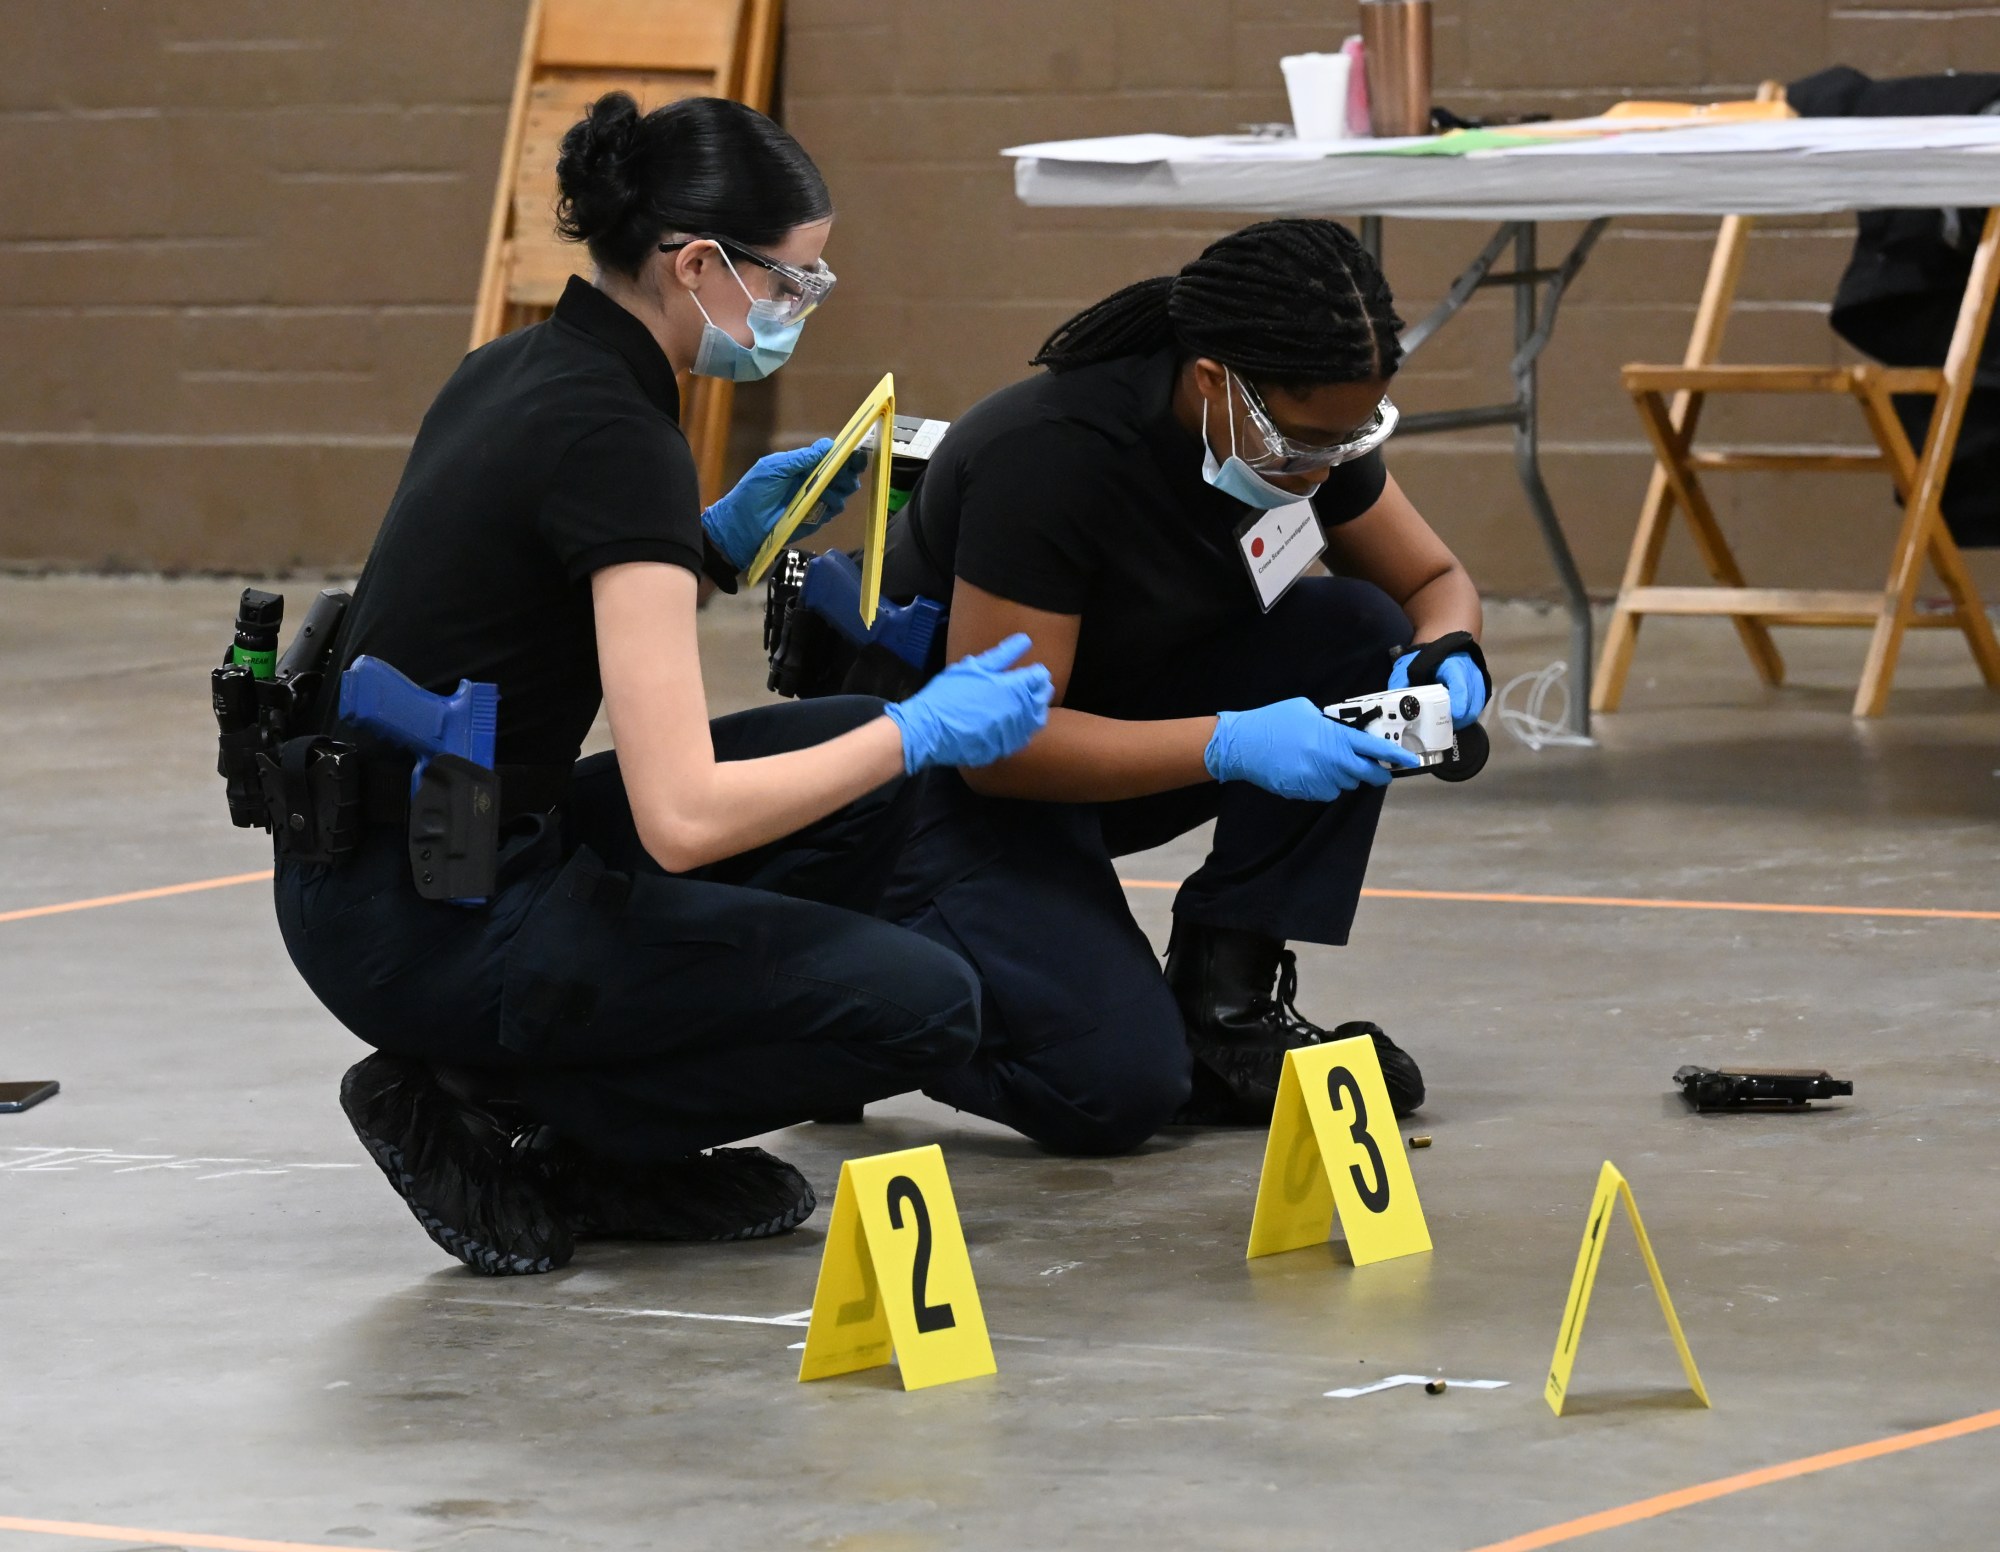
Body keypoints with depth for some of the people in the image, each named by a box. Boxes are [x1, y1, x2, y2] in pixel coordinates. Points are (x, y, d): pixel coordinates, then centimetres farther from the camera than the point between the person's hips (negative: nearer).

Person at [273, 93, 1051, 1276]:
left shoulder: (524, 371, 8)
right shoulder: (616, 436, -20)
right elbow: (684, 816, -25)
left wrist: (722, 540, 11)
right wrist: (926, 733, -14)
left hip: (380, 868, 9)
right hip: (433, 926, -9)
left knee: (867, 771, 14)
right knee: (924, 1010, -8)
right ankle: (492, 1120, -2)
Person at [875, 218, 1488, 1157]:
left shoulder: (1313, 424, -11)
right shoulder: (1052, 456, -32)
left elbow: (1434, 581, 4)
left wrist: (1451, 657, -20)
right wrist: (1231, 745, -39)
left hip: (1120, 712, 7)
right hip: (956, 789, -7)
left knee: (1361, 634, -16)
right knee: (1116, 1088, -26)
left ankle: (1223, 1007, -8)